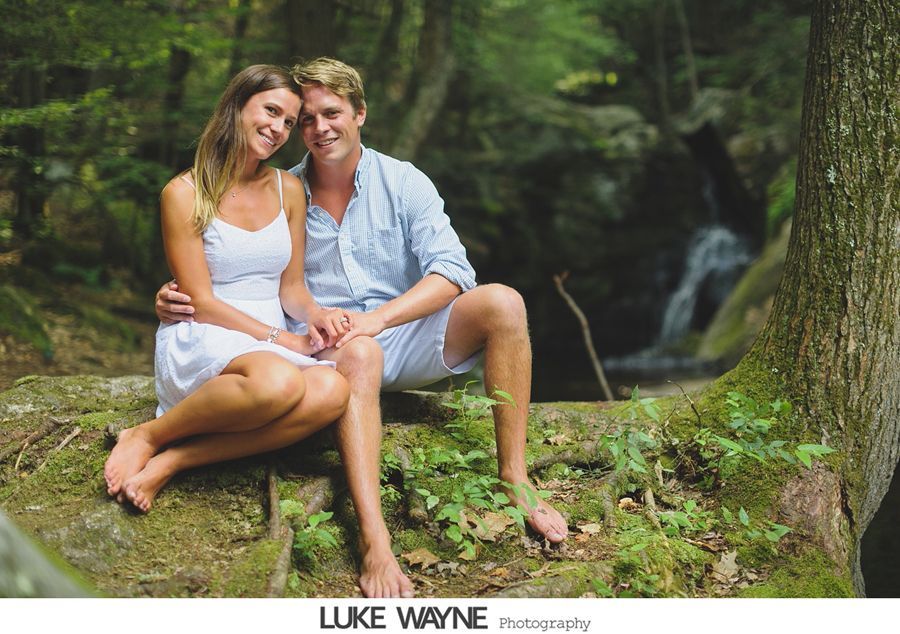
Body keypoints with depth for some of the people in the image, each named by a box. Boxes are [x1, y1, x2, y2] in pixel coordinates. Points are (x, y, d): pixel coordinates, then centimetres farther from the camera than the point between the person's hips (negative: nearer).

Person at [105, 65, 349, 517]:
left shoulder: (288, 190, 13)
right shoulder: (184, 193, -2)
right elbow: (202, 303, -6)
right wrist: (279, 338, -14)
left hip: (273, 344, 5)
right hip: (199, 344, -5)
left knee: (331, 391, -33)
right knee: (280, 382, -41)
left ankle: (171, 462, -26)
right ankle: (147, 437, -16)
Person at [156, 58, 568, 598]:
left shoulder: (404, 183, 3)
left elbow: (452, 270, -8)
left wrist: (377, 317, -23)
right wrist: (178, 299, -15)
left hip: (407, 338, 2)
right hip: (328, 347, -2)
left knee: (502, 302, -24)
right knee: (358, 355, -39)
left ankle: (515, 478, -21)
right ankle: (374, 538, -50)